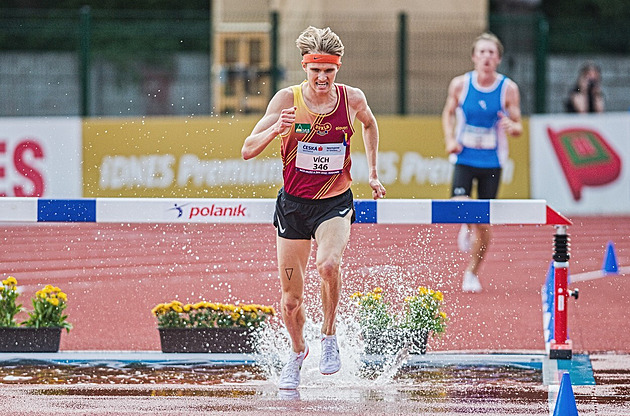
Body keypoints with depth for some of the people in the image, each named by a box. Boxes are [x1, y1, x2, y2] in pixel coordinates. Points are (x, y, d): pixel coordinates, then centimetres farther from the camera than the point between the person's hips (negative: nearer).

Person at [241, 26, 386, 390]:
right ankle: (298, 353, 36)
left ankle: (329, 336, -8)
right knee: (291, 298, 6)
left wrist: (372, 173, 16)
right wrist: (275, 129, -32)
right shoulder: (287, 100, -12)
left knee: (328, 264, -32)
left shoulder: (352, 99, -7)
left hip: (335, 203, -1)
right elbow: (248, 150, -13)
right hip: (293, 204, 1)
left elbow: (370, 124, 18)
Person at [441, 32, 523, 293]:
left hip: (491, 162, 0)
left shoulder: (508, 89, -6)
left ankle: (472, 274, 23)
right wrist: (450, 140, -4)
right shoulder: (460, 84, -4)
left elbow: (518, 127, 0)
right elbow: (448, 113, 12)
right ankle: (466, 229, 18)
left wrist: (511, 127, -24)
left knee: (484, 223, 3)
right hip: (464, 158, 0)